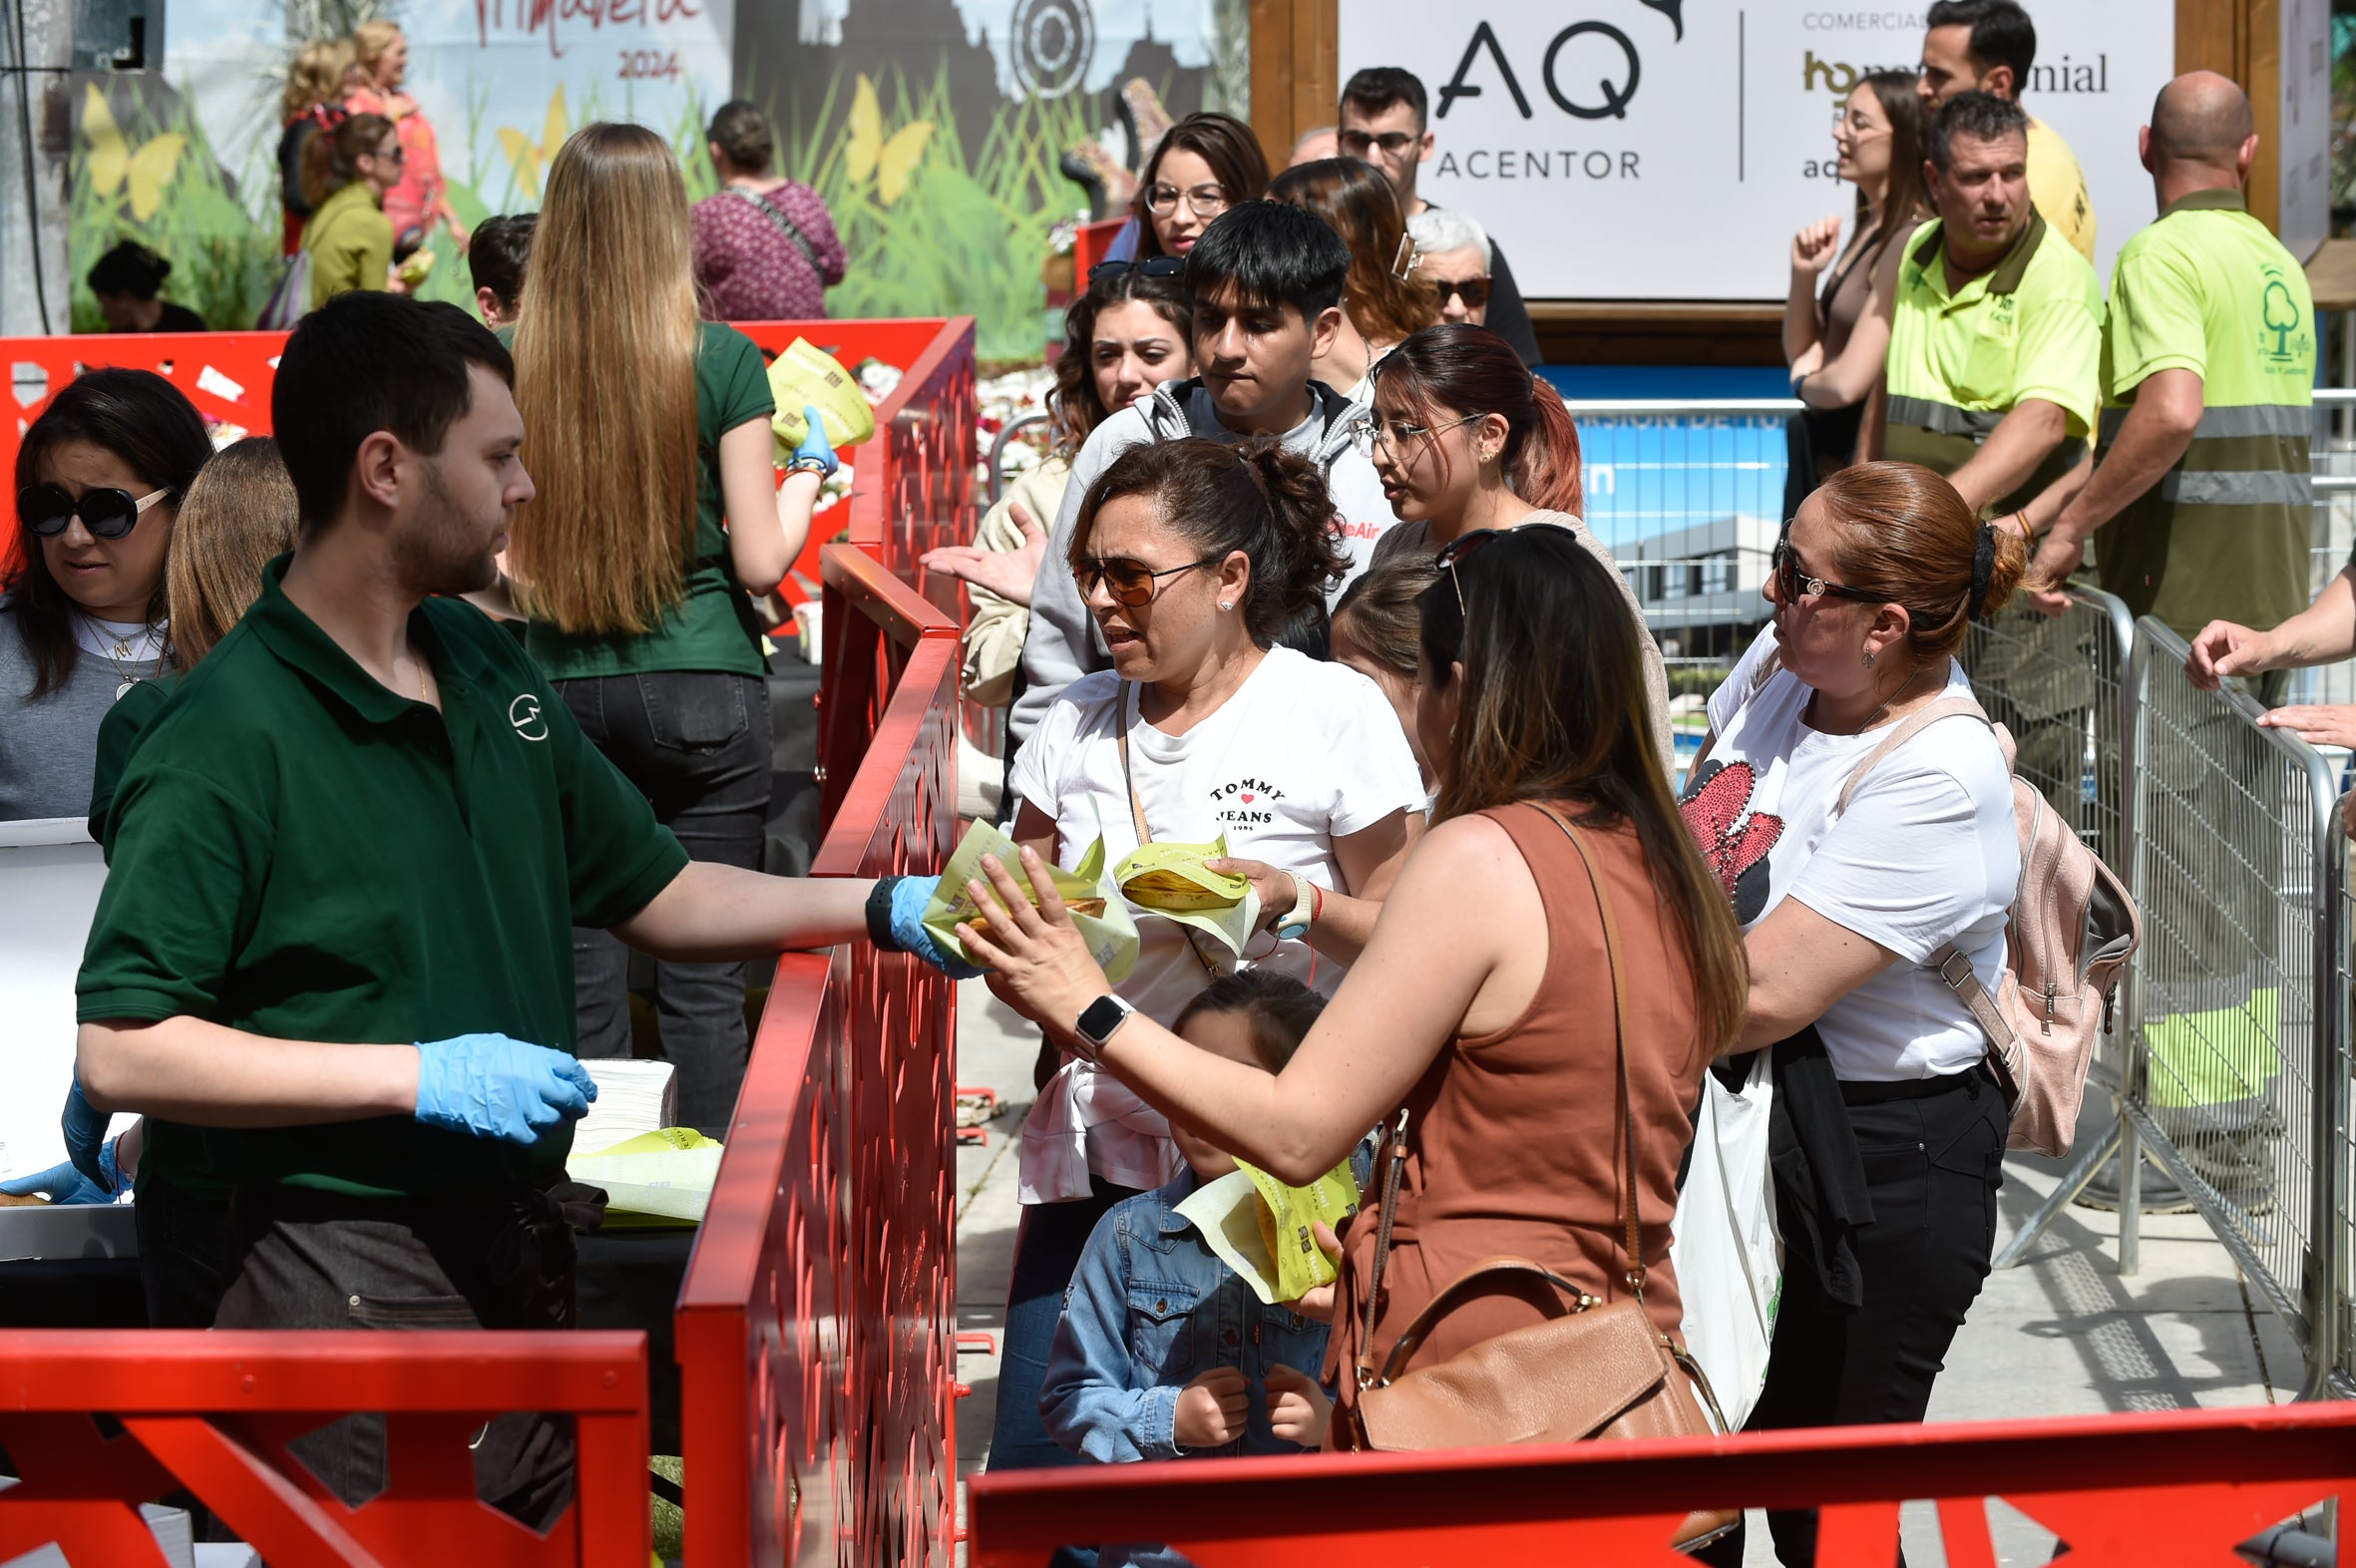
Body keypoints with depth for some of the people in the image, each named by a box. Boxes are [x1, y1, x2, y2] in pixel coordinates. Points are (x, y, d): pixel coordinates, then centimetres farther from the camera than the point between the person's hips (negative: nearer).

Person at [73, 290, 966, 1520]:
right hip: (352, 1277, -8)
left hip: (517, 1238, 8)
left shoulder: (485, 670, 8)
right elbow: (120, 1050, -20)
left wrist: (882, 909, 3)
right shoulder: (225, 743, -16)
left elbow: (654, 894, 16)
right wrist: (421, 1075, -22)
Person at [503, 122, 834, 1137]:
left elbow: (513, 568, 3)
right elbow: (761, 560, -5)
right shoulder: (721, 361, -9)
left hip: (563, 694, 2)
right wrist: (808, 472, 12)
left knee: (583, 979, 9)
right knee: (703, 982, 3)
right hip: (700, 688, -2)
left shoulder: (518, 368, -2)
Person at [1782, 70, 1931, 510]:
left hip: (1867, 463, -9)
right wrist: (1804, 275, -2)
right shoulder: (1868, 229, 10)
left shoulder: (1907, 244, -18)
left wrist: (1805, 383, -2)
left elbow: (1849, 382, -25)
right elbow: (1800, 352, 16)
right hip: (1824, 454, 9)